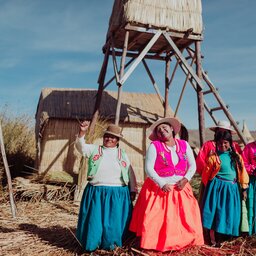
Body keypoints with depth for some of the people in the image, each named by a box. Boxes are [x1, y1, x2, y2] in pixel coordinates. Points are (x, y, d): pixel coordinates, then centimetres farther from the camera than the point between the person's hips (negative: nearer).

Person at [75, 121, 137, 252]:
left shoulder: (122, 154, 10)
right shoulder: (94, 149, 7)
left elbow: (130, 173, 12)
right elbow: (80, 146, -9)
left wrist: (133, 190, 8)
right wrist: (82, 132, -25)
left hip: (117, 194, 1)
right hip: (96, 192, -1)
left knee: (114, 221, 5)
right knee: (94, 219, 4)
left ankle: (110, 244, 24)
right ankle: (92, 243, 21)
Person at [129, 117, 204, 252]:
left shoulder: (184, 144, 2)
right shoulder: (154, 146, -8)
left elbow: (192, 165, 4)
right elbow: (149, 168, -13)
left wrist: (185, 179, -13)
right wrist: (162, 185, -20)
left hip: (180, 188, 4)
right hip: (158, 188, -3)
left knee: (186, 218, 7)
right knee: (156, 219, -4)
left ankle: (182, 242, 27)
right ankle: (157, 243, 14)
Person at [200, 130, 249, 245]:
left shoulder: (236, 156, 7)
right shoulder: (213, 157, -3)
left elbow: (242, 172, 10)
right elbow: (206, 175, 0)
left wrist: (244, 188, 8)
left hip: (232, 188, 3)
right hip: (217, 187, -3)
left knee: (230, 213, 7)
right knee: (218, 212, -2)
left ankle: (226, 238, 21)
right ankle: (218, 240, 9)